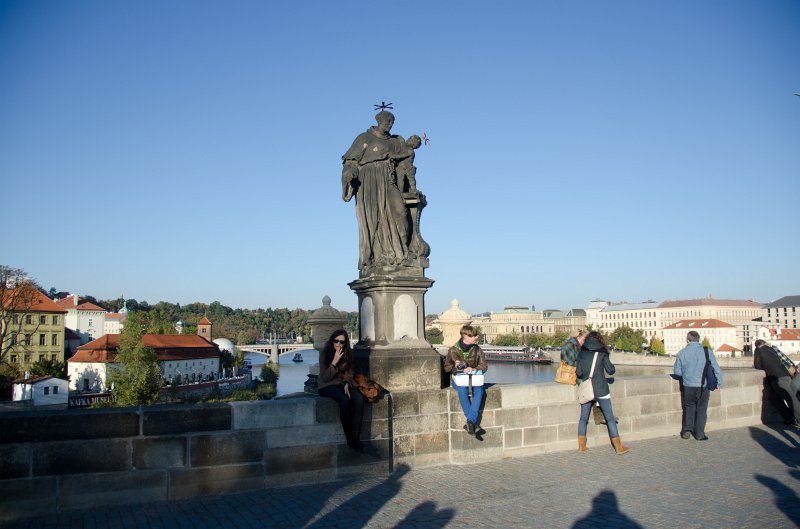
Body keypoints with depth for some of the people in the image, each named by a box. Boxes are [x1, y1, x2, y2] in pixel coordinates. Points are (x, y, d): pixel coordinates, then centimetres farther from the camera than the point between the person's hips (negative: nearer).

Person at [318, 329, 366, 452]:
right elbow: (324, 378, -13)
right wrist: (334, 362, -24)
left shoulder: (349, 353, 2)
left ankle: (356, 438, -28)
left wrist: (347, 383, -9)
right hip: (327, 386, -4)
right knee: (344, 399, -35)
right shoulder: (324, 353, -9)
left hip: (343, 383, 4)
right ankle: (349, 438, -24)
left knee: (359, 398, -28)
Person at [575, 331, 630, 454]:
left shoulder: (581, 353, 5)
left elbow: (578, 373, 2)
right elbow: (610, 370, -5)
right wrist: (612, 366, 17)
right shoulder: (602, 352, -1)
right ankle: (618, 447, 5)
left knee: (583, 417, 10)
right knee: (610, 417, 2)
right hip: (601, 389, -3)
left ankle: (581, 446, 11)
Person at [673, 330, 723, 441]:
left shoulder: (682, 353, -3)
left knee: (689, 408, 17)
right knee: (701, 410, 11)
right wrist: (718, 384, 8)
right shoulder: (707, 351, -4)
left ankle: (687, 429, 3)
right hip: (703, 387, 0)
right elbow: (716, 369, -2)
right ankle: (700, 434, 15)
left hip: (688, 386, 0)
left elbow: (677, 372, 3)